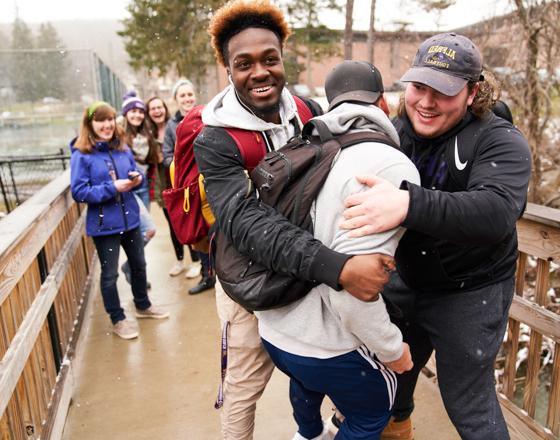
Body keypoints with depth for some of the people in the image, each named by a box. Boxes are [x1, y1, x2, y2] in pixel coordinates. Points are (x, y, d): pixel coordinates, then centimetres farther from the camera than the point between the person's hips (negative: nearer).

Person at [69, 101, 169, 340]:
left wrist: (138, 178, -12)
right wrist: (112, 188, -24)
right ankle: (118, 320, 26)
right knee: (110, 274, 7)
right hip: (104, 224, -5)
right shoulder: (81, 155, -12)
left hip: (130, 218, 5)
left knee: (139, 265, 20)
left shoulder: (123, 148, 2)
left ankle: (143, 305, 43)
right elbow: (79, 192, -16)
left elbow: (136, 173, 12)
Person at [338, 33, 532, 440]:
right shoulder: (394, 131, -4)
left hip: (469, 294, -5)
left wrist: (409, 204, -53)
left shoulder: (500, 141, -19)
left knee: (469, 407, 7)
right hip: (403, 280, 6)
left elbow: (499, 211, -39)